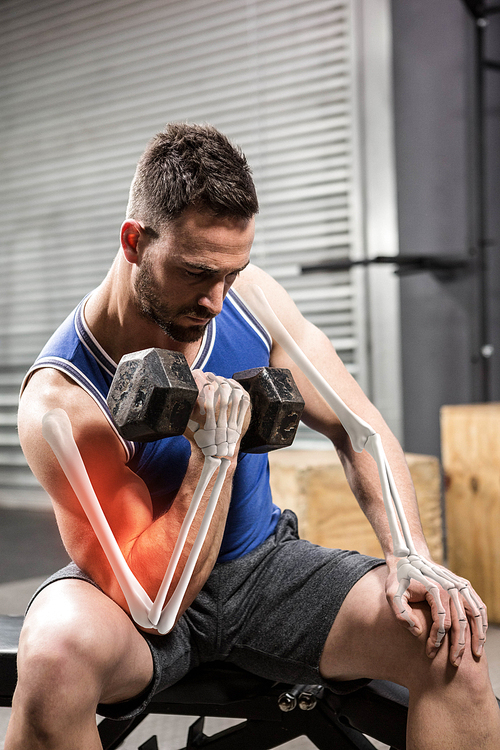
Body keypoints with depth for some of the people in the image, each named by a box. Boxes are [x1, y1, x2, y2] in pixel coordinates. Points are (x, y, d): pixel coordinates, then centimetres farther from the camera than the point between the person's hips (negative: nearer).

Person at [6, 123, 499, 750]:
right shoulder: (61, 400, -26)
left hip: (262, 563, 4)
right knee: (57, 649, -39)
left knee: (449, 641, -19)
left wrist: (411, 555, -16)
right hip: (142, 592, -3)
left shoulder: (250, 297, -11)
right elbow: (150, 601, -26)